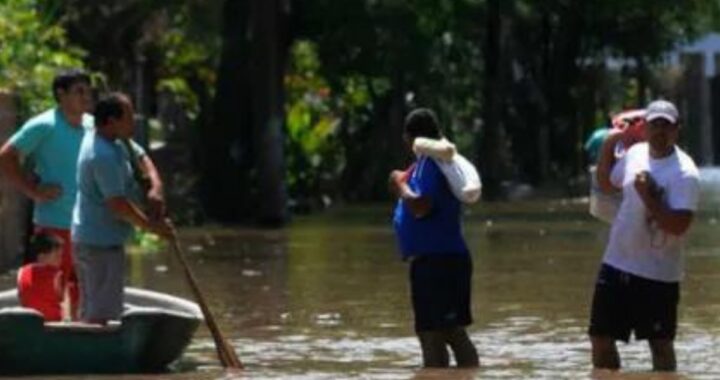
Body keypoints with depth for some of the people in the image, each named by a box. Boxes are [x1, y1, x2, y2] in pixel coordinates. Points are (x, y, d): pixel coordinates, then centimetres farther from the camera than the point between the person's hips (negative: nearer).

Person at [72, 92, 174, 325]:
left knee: (89, 312, 14)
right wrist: (152, 225, -12)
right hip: (102, 244, -11)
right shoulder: (104, 156, -22)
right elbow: (118, 204, -22)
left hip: (85, 238, 11)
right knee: (101, 314, -9)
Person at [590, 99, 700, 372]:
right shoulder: (635, 154, 5)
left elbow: (678, 225, -25)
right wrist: (608, 146, 11)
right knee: (600, 338, 9)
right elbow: (606, 184, 23)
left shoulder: (684, 173, -16)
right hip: (616, 265, 7)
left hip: (657, 275, -7)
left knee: (661, 344, 4)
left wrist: (648, 198, -25)